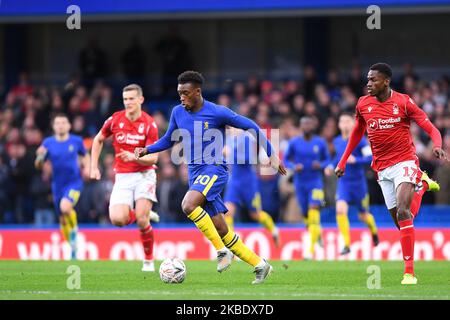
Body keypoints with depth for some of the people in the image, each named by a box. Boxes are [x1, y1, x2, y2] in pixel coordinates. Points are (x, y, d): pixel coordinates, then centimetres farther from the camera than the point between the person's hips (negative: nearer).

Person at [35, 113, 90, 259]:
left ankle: (74, 228, -2)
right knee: (63, 220, 9)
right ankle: (73, 247, 28)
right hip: (58, 185, 3)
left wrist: (87, 168, -3)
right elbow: (38, 166, 1)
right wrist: (40, 157, -20)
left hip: (74, 183, -3)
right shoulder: (48, 143, -1)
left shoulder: (77, 141, -3)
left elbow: (85, 156, 16)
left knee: (65, 207, -31)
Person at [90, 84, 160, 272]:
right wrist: (94, 167, 11)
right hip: (122, 177, 2)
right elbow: (98, 140, 16)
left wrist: (133, 157, -29)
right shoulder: (115, 120, -2)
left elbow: (153, 158, -11)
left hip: (144, 174, -2)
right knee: (117, 219, -17)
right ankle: (145, 215, 18)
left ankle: (149, 261, 2)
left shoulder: (149, 124, -9)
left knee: (142, 219, -18)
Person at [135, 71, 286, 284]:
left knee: (188, 205, -32)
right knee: (222, 231, 3)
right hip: (195, 174, 6)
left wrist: (271, 155, 2)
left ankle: (222, 251, -21)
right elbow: (168, 140, 23)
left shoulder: (218, 113, -10)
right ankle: (260, 265, 15)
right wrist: (147, 150, 6)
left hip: (214, 170, -6)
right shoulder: (178, 113, 7)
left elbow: (251, 127, 0)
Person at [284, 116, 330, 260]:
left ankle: (311, 249, -16)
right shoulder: (294, 142, -1)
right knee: (306, 215, 8)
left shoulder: (320, 143, -2)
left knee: (313, 214, -16)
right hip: (300, 183, 2)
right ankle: (318, 232, 43)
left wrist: (320, 165, -13)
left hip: (315, 182, -2)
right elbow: (286, 159, 6)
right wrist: (294, 167, -14)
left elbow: (327, 159, 9)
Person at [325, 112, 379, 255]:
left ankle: (374, 231, 47)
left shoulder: (360, 140, -11)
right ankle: (346, 245, -16)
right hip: (343, 183, 3)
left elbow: (371, 157, -17)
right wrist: (332, 166, 8)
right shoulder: (337, 141, 5)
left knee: (363, 216, 11)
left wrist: (355, 160, -28)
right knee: (340, 210, -21)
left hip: (358, 183, -3)